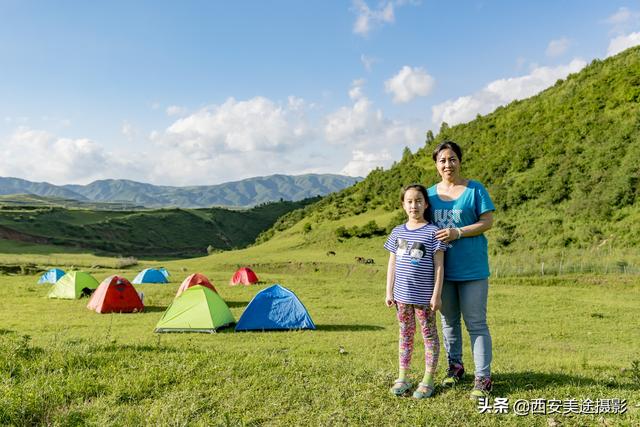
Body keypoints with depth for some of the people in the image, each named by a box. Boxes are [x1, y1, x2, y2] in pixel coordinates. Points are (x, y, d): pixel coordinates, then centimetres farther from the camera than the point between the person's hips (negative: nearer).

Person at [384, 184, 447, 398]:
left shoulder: (432, 232, -6)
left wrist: (436, 294, -11)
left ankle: (428, 380, 17)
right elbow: (392, 264, 11)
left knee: (429, 334, 7)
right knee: (405, 334, 14)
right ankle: (402, 378, 24)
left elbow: (439, 266, -8)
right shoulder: (398, 232, 8)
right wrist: (389, 292, 8)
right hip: (402, 295, 5)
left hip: (424, 296, -5)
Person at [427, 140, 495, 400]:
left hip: (471, 268, -4)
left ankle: (483, 378, 8)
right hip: (442, 268, 5)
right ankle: (455, 366, 32)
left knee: (476, 323, -1)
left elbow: (487, 222, -7)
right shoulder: (430, 193, 9)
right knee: (448, 321, 15)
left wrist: (457, 233, -19)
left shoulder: (475, 189, -3)